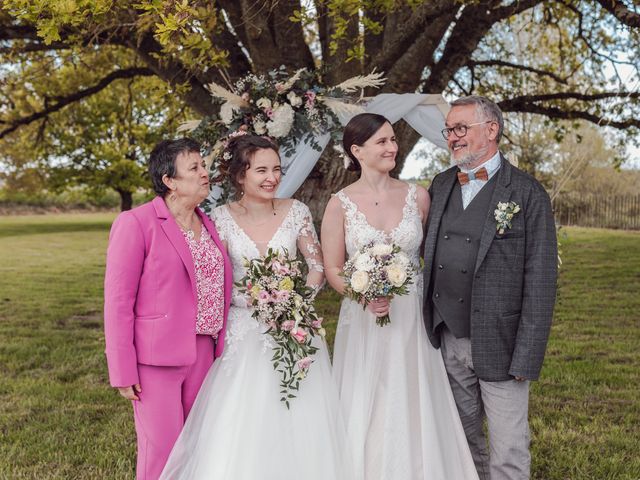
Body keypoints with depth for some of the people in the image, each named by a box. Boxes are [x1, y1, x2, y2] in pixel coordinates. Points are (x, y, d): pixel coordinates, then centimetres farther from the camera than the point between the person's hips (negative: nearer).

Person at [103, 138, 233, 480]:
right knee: (161, 452, -1)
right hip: (157, 357, -6)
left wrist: (218, 349, 10)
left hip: (203, 354, 6)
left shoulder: (208, 224, 11)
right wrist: (122, 371, -13)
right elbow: (118, 301, -11)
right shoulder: (135, 223, -9)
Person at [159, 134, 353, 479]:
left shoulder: (296, 212, -1)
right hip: (243, 331, -1)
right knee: (239, 428, -2)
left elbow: (318, 265, 5)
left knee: (299, 426, 2)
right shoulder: (222, 218, -4)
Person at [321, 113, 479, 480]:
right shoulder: (341, 204, -3)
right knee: (365, 417, 6)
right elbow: (333, 270, 0)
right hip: (364, 322, -1)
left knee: (416, 412, 6)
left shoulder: (418, 196, 1)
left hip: (412, 322, 1)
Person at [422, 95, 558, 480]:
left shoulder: (527, 193, -8)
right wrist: (430, 325, 4)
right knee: (463, 438, 17)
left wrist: (526, 357, -13)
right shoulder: (441, 186, 10)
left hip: (498, 345, -5)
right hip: (447, 340, 5)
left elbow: (540, 282, -10)